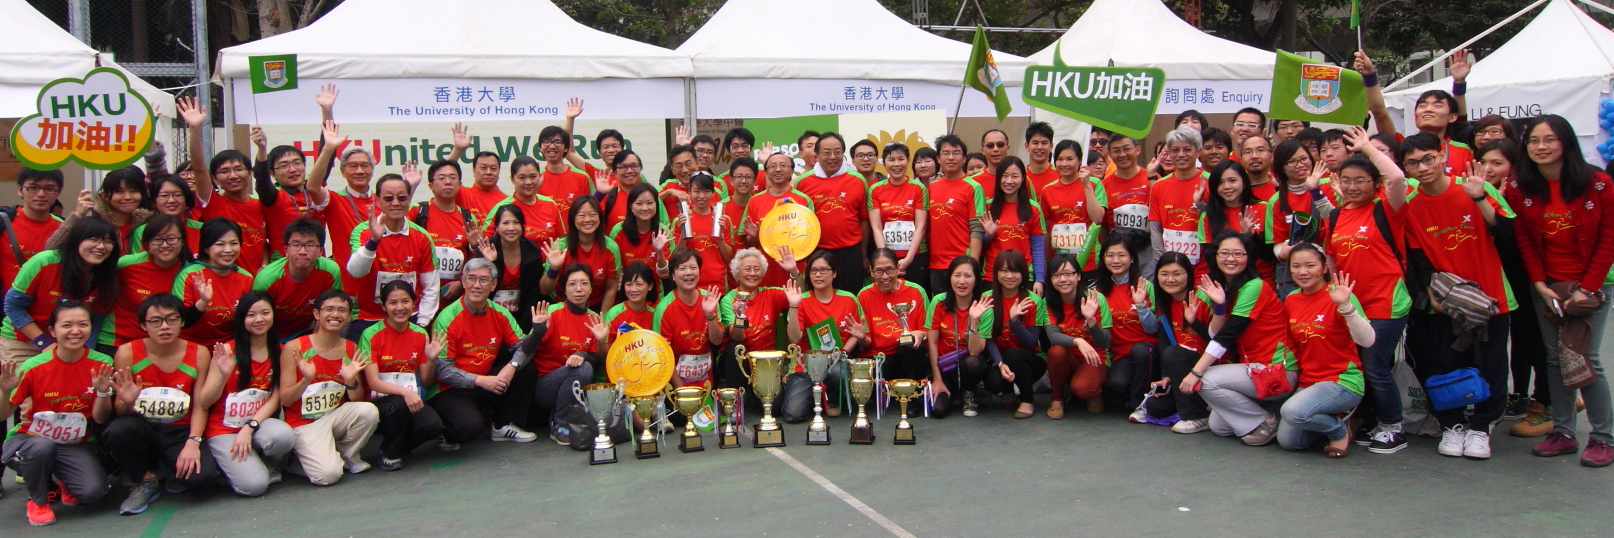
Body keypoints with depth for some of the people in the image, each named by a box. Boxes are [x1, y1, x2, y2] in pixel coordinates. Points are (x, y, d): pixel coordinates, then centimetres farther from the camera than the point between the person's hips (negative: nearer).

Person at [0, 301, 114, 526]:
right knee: (42, 446, -37)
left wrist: (103, 392, -25)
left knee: (93, 492, -25)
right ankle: (37, 500, -5)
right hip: (30, 438, -1)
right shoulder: (33, 367, -14)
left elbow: (100, 419, -6)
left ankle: (64, 482, 14)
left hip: (77, 446, 1)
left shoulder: (101, 365, -10)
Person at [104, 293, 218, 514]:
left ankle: (165, 471, 11)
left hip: (180, 433, 0)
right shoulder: (127, 353, -6)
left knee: (204, 473, -29)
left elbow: (201, 406, -5)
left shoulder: (198, 354, -4)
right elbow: (120, 411, -3)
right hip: (143, 430, 0)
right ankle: (145, 481, -3)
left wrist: (193, 442, -21)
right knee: (118, 430, -35)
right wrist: (127, 403, -28)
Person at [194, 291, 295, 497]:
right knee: (254, 485, -24)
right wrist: (223, 374, -26)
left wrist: (249, 427, -17)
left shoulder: (279, 351, 1)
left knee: (283, 435, -34)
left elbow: (275, 398, -2)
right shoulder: (227, 350, -8)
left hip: (259, 423, 3)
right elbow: (203, 402, -9)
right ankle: (229, 462, 11)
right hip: (224, 429, -3)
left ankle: (268, 465, 1)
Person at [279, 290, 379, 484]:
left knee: (369, 411, -29)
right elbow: (285, 400, -8)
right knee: (328, 474, -26)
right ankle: (305, 458, 11)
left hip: (336, 417, 4)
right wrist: (306, 379, -26)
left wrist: (351, 380, -17)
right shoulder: (294, 348, -9)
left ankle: (347, 456, 1)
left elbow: (357, 400, 4)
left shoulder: (351, 349, 2)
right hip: (304, 423, -4)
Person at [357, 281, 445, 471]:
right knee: (400, 404, -37)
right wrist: (404, 392, -32)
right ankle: (389, 454, -8)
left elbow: (425, 382, 6)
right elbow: (373, 382, -17)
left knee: (433, 425, -27)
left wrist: (431, 358, -13)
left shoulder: (420, 334, 3)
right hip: (378, 403, -3)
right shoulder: (371, 335, -10)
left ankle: (399, 446, 7)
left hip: (411, 399, 3)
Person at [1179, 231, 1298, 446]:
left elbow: (1227, 336, -22)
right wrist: (1218, 305, -16)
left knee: (1206, 380, -20)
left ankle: (1263, 422, -5)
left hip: (1278, 371, -8)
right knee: (1217, 426, 5)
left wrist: (1196, 372, -25)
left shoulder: (1254, 287, -16)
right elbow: (1216, 336, 0)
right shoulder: (1224, 287, 9)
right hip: (1253, 367, 8)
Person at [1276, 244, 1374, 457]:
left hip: (1343, 381, -6)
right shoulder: (1291, 300, 4)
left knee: (1293, 411, -31)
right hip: (1307, 382, 6)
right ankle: (1331, 418, 22)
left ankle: (1340, 429, 0)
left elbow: (1367, 341, -27)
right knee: (1287, 441, -5)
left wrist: (1345, 306, -39)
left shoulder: (1336, 295, -14)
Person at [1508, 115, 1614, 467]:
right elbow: (1524, 242, 1)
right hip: (1546, 286, 3)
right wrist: (1541, 286, -7)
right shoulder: (1520, 189, -1)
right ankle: (1563, 433, 13)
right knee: (1556, 358, 5)